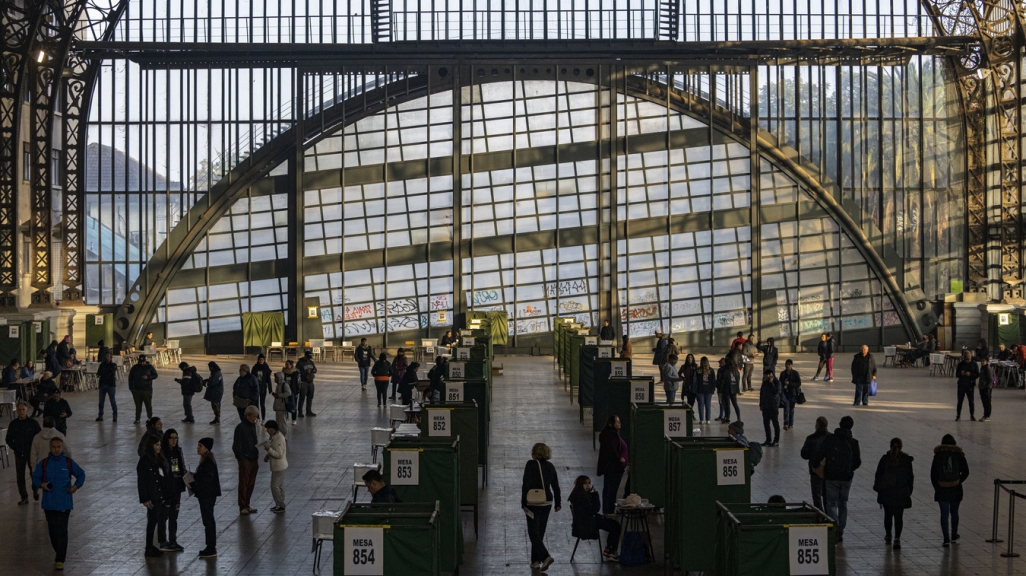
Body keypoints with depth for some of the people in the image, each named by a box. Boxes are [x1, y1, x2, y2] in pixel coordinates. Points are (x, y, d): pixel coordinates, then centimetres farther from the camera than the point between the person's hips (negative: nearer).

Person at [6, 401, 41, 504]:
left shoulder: (33, 423, -7)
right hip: (19, 454, 2)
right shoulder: (13, 424, -1)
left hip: (32, 453, -2)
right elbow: (8, 439, 8)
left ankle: (35, 491, 33)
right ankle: (24, 497, 10)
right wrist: (15, 448, -3)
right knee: (20, 476, 2)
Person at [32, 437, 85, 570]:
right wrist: (41, 485, -15)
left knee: (62, 530, -6)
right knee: (52, 530, 9)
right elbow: (35, 477, 5)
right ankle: (59, 553, 29)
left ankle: (60, 560, -4)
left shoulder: (69, 462, -2)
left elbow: (81, 474, 8)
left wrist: (76, 486, -9)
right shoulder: (44, 463, 0)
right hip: (49, 503, 2)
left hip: (64, 503, -2)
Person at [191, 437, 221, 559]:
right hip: (206, 495, 11)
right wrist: (195, 476, 5)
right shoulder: (206, 460, 13)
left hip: (207, 495, -11)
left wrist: (194, 477, -16)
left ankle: (211, 550, 0)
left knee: (208, 521, -5)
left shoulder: (208, 462, -19)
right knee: (208, 521, 15)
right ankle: (211, 548, 23)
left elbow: (207, 479, -25)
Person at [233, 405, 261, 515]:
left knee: (251, 483, 11)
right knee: (243, 483, -2)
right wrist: (241, 458, -15)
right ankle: (242, 507, 4)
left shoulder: (252, 426, 11)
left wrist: (256, 454, 11)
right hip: (245, 460, -8)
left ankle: (246, 505, 20)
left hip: (253, 459, 8)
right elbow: (236, 445, -13)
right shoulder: (240, 427, -12)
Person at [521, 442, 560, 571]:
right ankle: (535, 561, 17)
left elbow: (525, 484, -14)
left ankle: (545, 556, -19)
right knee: (540, 532, 14)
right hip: (547, 502, 5)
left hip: (533, 503, -5)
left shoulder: (531, 464, -11)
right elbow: (556, 487, 9)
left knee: (533, 532, -2)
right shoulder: (550, 466, 5)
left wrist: (523, 503, -11)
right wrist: (557, 503, 17)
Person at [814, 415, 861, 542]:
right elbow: (858, 462, 4)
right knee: (843, 504, 15)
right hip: (847, 477, 3)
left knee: (832, 504, 1)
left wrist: (815, 466, 9)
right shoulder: (853, 442, -1)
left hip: (832, 477, -3)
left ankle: (835, 530, -17)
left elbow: (820, 455, -10)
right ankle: (840, 532, 17)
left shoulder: (830, 439, -9)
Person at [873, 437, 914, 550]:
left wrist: (878, 488, 7)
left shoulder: (885, 458, -5)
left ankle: (888, 536, 28)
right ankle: (897, 538, -9)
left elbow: (878, 474, -3)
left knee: (888, 515, 16)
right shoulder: (906, 460, -4)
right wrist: (909, 491, 11)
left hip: (886, 493, 0)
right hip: (901, 494, 0)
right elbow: (910, 477, 1)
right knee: (898, 516, 2)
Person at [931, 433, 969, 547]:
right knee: (954, 512, 19)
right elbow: (965, 472, 0)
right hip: (956, 489, 2)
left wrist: (936, 486, 8)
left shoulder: (938, 455, -6)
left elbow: (933, 473, -4)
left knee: (944, 514, 2)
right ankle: (954, 536, 31)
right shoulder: (959, 455, -3)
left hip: (941, 489, -2)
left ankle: (946, 539, -6)